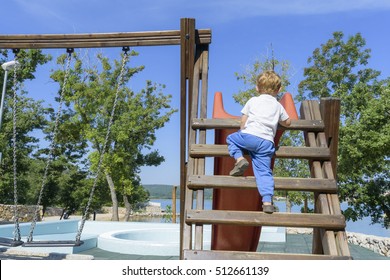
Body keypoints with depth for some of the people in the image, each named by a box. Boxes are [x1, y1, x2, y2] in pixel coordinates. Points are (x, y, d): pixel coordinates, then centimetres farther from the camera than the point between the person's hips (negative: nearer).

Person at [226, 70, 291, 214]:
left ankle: (239, 159, -3)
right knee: (264, 171, 2)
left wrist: (242, 132, 30)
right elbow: (287, 122, 32)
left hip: (250, 135, -2)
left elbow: (243, 121, 13)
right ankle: (267, 201, -14)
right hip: (267, 142, 3)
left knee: (231, 138, 23)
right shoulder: (278, 106, 21)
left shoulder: (253, 101, 15)